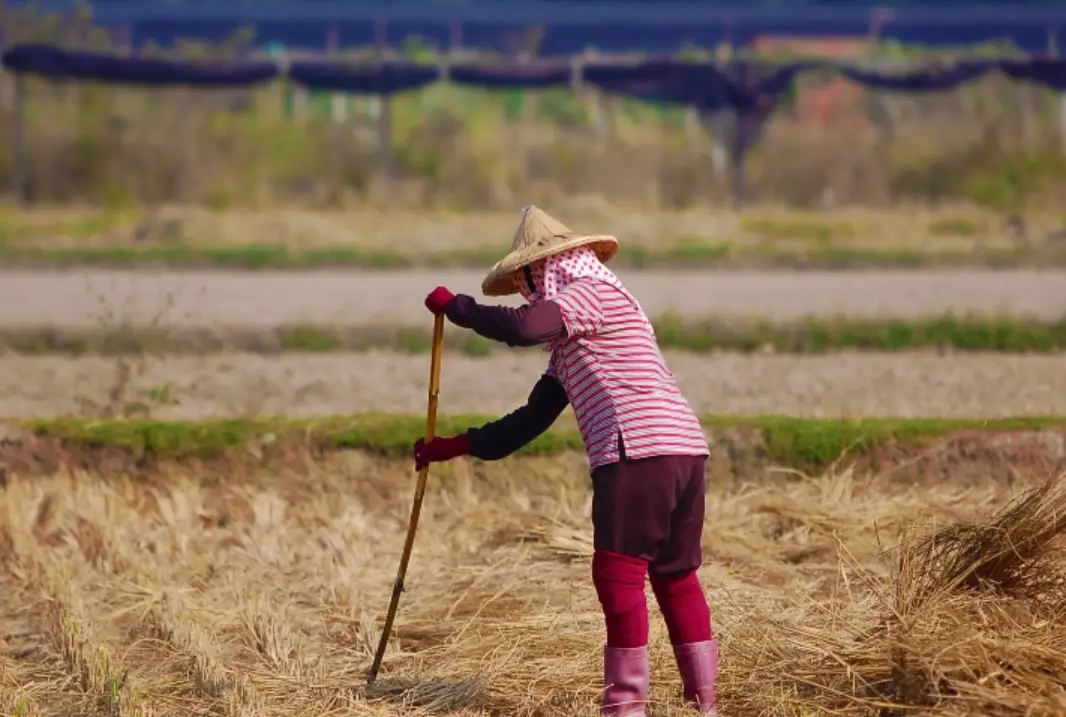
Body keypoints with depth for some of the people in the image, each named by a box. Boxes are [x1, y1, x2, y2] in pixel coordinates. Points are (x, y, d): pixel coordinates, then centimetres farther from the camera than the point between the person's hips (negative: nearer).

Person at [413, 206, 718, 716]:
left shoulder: (591, 293, 1)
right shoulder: (569, 347, 30)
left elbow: (522, 328, -18)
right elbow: (531, 419, 29)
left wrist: (454, 306, -4)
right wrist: (458, 446, 27)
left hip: (640, 450, -10)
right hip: (684, 450, 10)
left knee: (618, 572, -6)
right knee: (676, 575, 13)